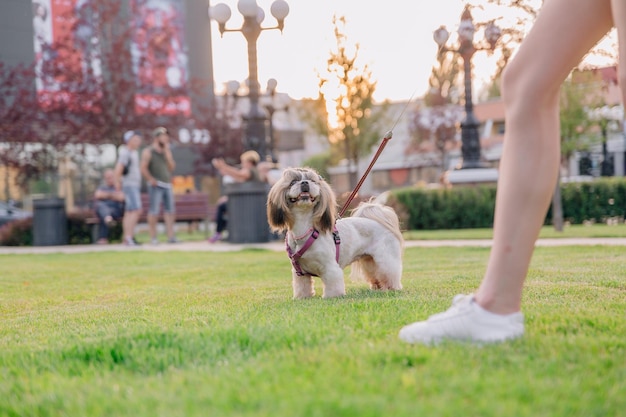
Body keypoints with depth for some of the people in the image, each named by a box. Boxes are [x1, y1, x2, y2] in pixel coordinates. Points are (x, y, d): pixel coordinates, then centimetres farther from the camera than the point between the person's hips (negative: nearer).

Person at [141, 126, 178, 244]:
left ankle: (171, 236, 4)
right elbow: (143, 168, -9)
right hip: (156, 185, -6)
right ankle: (153, 238, -2)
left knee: (170, 211, 3)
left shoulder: (167, 151, 18)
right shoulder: (148, 152, -1)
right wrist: (151, 180, -13)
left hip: (167, 185, 6)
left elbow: (172, 167, 10)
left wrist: (167, 153, 2)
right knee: (154, 211, -5)